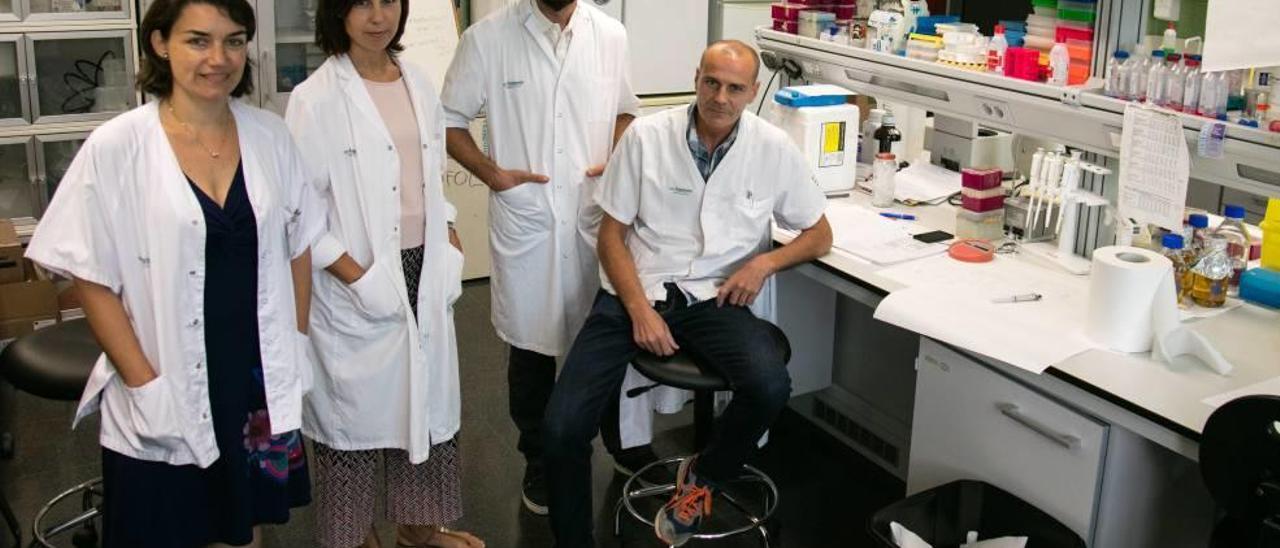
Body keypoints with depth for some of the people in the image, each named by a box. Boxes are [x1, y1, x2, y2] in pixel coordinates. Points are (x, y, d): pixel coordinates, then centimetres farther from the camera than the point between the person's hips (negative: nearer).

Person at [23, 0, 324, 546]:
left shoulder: (270, 135, -1)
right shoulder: (116, 147, -11)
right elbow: (93, 280, -8)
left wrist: (297, 346, 3)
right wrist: (145, 386, -12)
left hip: (261, 385, 3)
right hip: (165, 400, -3)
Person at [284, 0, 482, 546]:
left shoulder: (419, 85, 7)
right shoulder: (316, 98, -12)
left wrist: (450, 249, 6)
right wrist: (360, 279, -17)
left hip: (424, 273, 6)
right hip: (356, 285, -6)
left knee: (426, 401, 15)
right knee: (356, 410, 5)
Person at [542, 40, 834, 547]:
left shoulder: (774, 149, -1)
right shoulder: (646, 136, -4)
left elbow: (819, 235, 10)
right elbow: (612, 236, 1)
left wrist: (766, 261, -9)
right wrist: (640, 309, -13)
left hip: (712, 298, 1)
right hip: (634, 292, 0)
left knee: (770, 387, -29)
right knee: (563, 426, -17)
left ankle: (702, 478, 4)